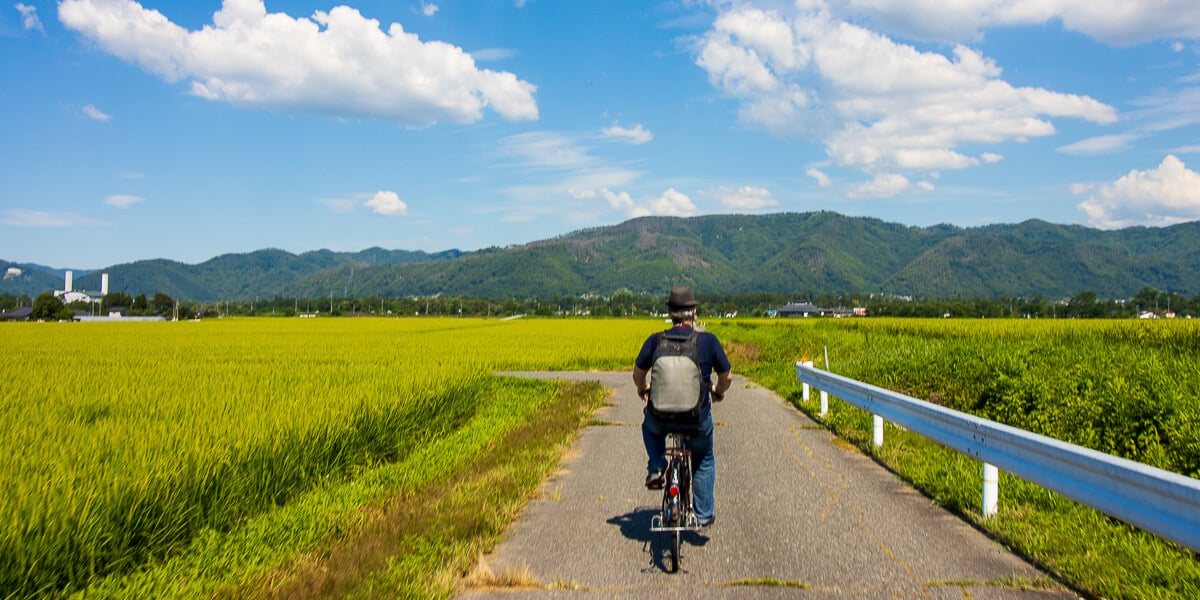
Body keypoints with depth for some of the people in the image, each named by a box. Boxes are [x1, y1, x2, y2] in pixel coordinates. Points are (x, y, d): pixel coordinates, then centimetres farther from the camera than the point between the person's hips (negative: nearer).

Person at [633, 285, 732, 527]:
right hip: (697, 421, 0)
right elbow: (726, 376, 4)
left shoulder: (656, 340, -5)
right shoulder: (708, 341, -7)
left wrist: (643, 390, 32)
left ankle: (656, 469, 20)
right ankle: (703, 515, 34)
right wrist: (719, 392, 27)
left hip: (661, 419, 0)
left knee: (649, 423, 38)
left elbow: (638, 374, 9)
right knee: (704, 461, 29)